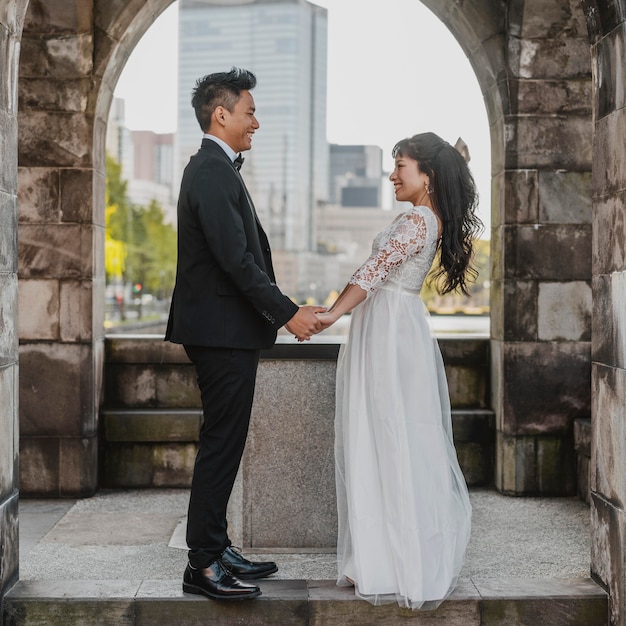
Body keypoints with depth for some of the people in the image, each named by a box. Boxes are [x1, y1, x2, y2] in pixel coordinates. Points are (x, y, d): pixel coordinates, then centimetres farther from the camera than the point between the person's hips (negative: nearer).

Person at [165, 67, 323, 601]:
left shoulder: (214, 169, 17)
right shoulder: (213, 173, -16)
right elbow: (235, 258, -22)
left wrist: (282, 308, 17)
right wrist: (287, 313, -19)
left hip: (224, 330, 10)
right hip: (224, 331, -10)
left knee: (224, 442, 14)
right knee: (222, 443, -6)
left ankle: (216, 547, 23)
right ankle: (204, 565, 1)